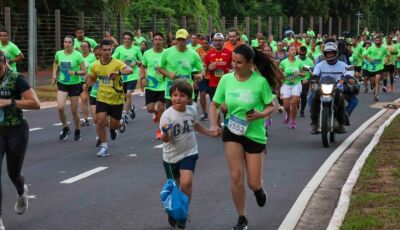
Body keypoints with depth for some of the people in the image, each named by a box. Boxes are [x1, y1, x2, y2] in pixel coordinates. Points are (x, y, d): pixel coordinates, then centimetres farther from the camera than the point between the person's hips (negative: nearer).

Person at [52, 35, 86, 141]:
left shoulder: (78, 55, -12)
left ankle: (77, 131, 26)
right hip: (62, 84, 2)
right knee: (60, 107, -17)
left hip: (75, 85, -2)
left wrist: (75, 72, -27)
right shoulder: (58, 54, -2)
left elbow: (84, 72, -9)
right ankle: (65, 128, 7)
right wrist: (54, 74, 9)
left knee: (74, 111, 4)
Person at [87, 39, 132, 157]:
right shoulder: (95, 65, -2)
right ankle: (104, 147, 2)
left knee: (114, 125, 4)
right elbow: (92, 78, 17)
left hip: (117, 99, -2)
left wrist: (117, 72, -49)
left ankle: (120, 124, 43)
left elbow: (129, 70, -32)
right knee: (100, 122, -12)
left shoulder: (117, 63, -14)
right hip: (102, 98, 2)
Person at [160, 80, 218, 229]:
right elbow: (165, 139, -27)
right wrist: (165, 134, -48)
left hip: (189, 153, 1)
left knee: (186, 182, -18)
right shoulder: (167, 115, -21)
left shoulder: (192, 111, -7)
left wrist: (211, 133, 20)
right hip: (171, 155, -1)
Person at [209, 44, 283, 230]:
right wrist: (213, 125, -11)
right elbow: (214, 104, 4)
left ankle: (258, 189, 43)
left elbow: (271, 105, -2)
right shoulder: (226, 79, -5)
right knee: (236, 177, -8)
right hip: (232, 132, 2)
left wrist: (262, 114, -23)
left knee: (253, 183, 2)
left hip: (255, 134, -1)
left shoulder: (260, 82, -13)